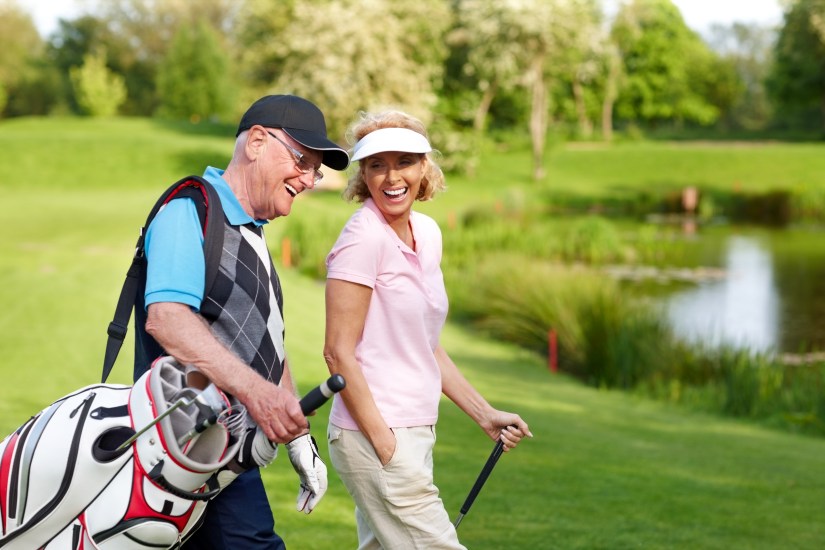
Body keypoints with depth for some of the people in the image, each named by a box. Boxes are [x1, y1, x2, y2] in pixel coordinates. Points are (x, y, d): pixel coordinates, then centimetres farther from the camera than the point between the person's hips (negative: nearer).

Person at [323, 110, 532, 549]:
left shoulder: (427, 233, 11)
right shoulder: (364, 236, -13)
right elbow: (339, 352, -15)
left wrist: (484, 415, 16)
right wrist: (384, 443, -17)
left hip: (414, 431, 8)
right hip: (375, 434, -8)